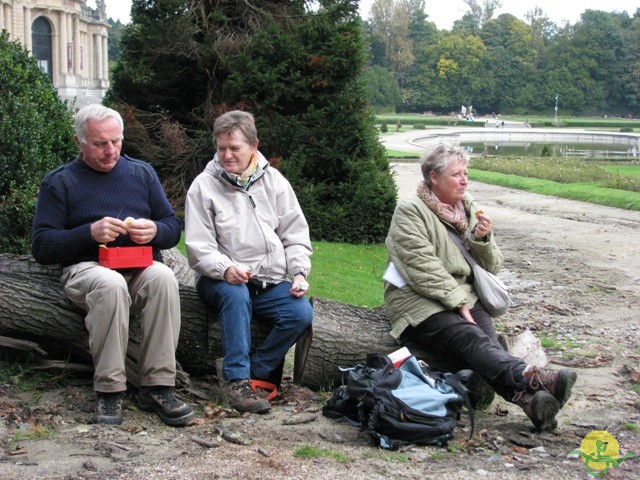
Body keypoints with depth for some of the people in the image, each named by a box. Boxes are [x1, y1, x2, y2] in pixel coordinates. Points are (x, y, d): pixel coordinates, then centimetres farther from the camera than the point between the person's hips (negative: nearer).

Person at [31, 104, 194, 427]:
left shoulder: (141, 173, 17)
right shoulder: (59, 182, 7)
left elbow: (173, 228, 15)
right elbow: (41, 246, 0)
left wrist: (155, 231, -9)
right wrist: (90, 233, -15)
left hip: (141, 266, 3)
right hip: (85, 267, -2)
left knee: (163, 277, -33)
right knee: (110, 284, -38)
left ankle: (157, 386, -29)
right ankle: (109, 391, -28)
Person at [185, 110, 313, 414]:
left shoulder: (274, 181, 9)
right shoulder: (204, 186, -1)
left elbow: (296, 235, 11)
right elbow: (198, 248, -7)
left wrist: (299, 272, -7)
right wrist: (226, 269, -27)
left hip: (271, 282, 3)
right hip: (223, 280, -3)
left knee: (301, 314, -23)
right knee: (236, 295, -37)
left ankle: (253, 369, -9)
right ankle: (237, 378, -27)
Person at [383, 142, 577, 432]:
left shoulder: (469, 209, 16)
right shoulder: (411, 211, -3)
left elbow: (491, 267, 15)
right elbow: (424, 268, -13)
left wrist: (483, 240, -5)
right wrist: (459, 302, -18)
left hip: (464, 296, 6)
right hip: (418, 300, -6)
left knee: (488, 338, -26)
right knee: (470, 337, -32)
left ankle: (526, 397, -50)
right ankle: (532, 379, -57)